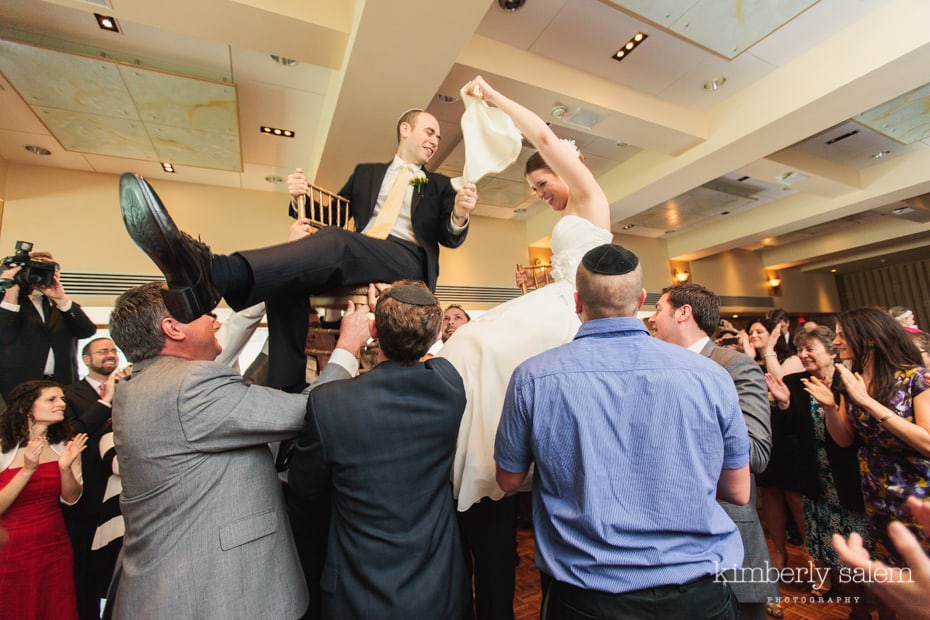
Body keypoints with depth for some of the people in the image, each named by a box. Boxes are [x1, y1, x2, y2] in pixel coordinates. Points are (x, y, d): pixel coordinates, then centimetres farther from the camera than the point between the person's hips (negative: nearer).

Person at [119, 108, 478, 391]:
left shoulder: (439, 186, 23)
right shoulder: (366, 173, 31)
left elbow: (449, 238, 9)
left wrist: (459, 216, -15)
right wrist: (304, 198, 5)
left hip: (407, 259, -3)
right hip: (350, 261, 4)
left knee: (336, 242, -34)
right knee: (286, 278, -24)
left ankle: (214, 275, -53)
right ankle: (289, 392, -25)